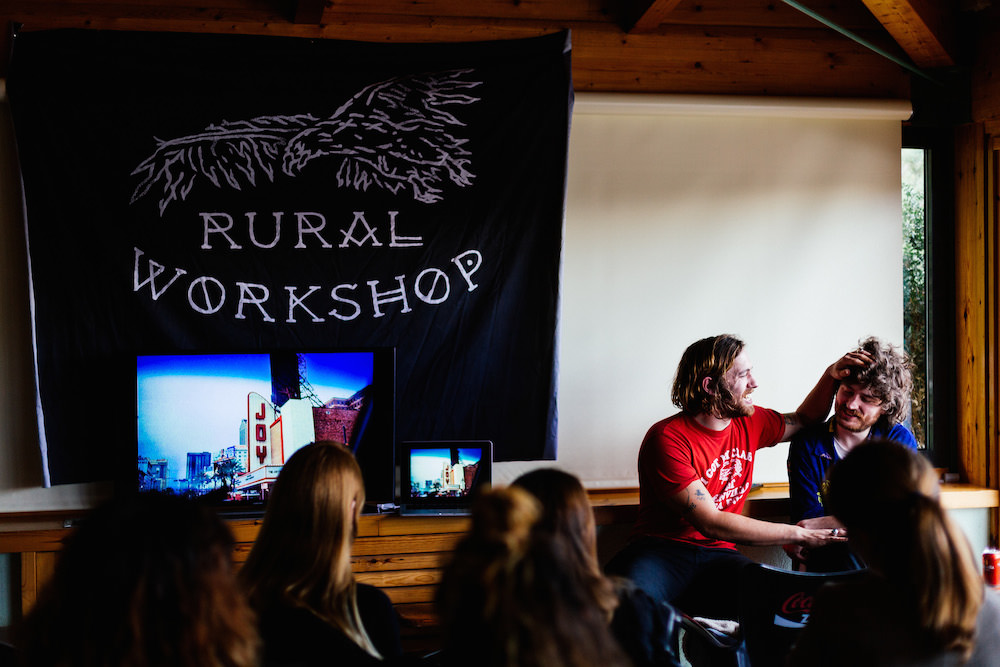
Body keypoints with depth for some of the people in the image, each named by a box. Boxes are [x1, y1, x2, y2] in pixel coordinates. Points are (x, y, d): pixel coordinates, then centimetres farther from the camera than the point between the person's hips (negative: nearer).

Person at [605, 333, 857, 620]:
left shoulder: (749, 422, 11)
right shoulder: (666, 438, -12)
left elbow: (804, 420, 35)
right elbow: (710, 523, -17)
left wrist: (830, 376, 15)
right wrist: (797, 534, -15)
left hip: (720, 555, 6)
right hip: (661, 553, -6)